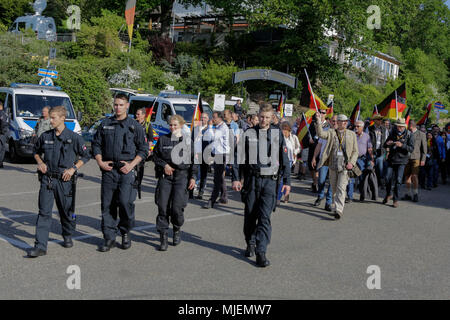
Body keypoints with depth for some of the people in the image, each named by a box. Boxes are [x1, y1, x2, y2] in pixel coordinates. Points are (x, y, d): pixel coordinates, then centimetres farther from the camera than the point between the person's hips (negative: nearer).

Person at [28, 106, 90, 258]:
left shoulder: (74, 137, -4)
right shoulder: (45, 136, 5)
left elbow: (85, 156, 4)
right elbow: (36, 151, 22)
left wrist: (73, 168, -8)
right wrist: (40, 162, 3)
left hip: (65, 180, -2)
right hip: (47, 178, 2)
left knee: (67, 211, 11)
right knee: (44, 212, -4)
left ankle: (68, 237, 34)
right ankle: (40, 246, -5)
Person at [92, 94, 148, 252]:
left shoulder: (134, 125, 5)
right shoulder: (105, 124, 12)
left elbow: (144, 149, 4)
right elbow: (96, 144, 17)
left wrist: (131, 165, -8)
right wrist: (100, 162, 2)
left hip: (126, 170, -3)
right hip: (108, 169, 3)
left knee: (125, 202, -13)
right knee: (107, 204, 3)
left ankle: (125, 232, 11)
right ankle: (109, 238, 13)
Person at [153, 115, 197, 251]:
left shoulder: (188, 141, 7)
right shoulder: (163, 139, 8)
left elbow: (194, 160, 9)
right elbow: (155, 156, 12)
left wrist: (193, 177, 2)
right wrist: (164, 165, -5)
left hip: (182, 175, -1)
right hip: (165, 176, 1)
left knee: (177, 207, -10)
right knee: (163, 206, -4)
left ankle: (177, 229, 18)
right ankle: (163, 236, 5)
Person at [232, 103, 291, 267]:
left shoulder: (277, 134, 7)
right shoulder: (248, 134, 5)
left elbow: (285, 159, 9)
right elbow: (238, 157, 6)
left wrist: (287, 181, 5)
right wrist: (236, 178, -1)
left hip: (270, 181, -1)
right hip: (251, 179, 1)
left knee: (265, 217, -9)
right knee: (250, 215, 8)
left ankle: (261, 252, -10)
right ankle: (250, 244, 29)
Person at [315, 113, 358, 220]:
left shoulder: (352, 134, 8)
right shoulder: (331, 133, 6)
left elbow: (355, 151, 8)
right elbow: (321, 134, -12)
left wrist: (351, 163, -7)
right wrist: (318, 121, -24)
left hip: (345, 166, -2)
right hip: (333, 166, 2)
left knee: (341, 188, -12)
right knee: (334, 189, 11)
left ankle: (339, 211, -16)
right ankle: (337, 206, 29)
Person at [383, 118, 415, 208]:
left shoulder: (409, 135, -3)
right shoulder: (393, 133, 7)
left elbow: (411, 149, -10)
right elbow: (385, 145, 14)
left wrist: (402, 145, -26)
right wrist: (387, 143, -10)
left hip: (401, 160, -3)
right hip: (391, 159, 3)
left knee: (398, 180, -7)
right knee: (388, 178, 0)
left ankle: (396, 200, 4)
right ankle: (388, 195, 25)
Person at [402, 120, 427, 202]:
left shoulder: (422, 134, 3)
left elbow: (424, 148, 3)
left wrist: (423, 159, -4)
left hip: (416, 158, -4)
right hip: (406, 158, 4)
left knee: (414, 176, -12)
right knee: (407, 176, 3)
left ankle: (415, 194, 1)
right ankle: (409, 194, 12)